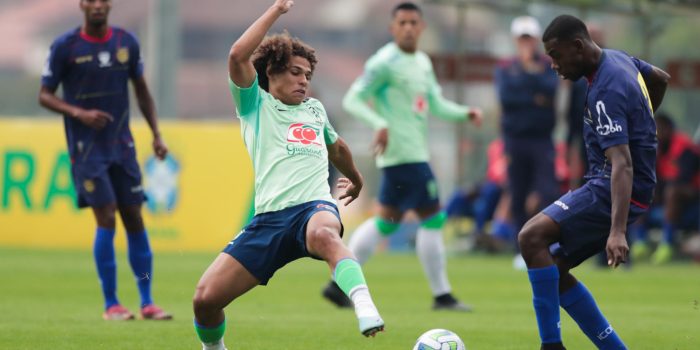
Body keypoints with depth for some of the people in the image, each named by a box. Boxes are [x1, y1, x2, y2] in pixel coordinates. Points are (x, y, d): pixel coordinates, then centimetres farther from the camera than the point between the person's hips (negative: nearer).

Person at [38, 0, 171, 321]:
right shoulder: (65, 46, -7)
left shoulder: (126, 42, 4)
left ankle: (147, 303, 10)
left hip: (122, 146, 4)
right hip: (86, 147, -4)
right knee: (106, 219, -12)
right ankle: (111, 304, -2)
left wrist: (156, 134, 8)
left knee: (134, 220, 3)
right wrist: (79, 113, -20)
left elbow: (141, 90, 15)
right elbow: (45, 95, -3)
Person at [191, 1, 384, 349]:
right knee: (205, 298, -11)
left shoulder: (315, 109, 27)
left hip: (314, 207, 0)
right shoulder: (255, 104, 16)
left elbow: (336, 146, 50)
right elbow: (238, 55, -3)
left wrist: (355, 179, 64)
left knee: (324, 235, -41)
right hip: (269, 217, 0)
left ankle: (365, 308, -62)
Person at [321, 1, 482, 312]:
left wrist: (465, 112, 3)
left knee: (387, 221, 13)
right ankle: (441, 295, -1)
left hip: (414, 152, 9)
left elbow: (436, 105, 20)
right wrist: (379, 124, -28)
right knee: (432, 219, -7)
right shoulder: (385, 62, -10)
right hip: (405, 154, -9)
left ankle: (339, 284, 16)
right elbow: (353, 100, -13)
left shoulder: (423, 62, 16)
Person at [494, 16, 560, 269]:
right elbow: (505, 97, -7)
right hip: (515, 140, 1)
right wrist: (534, 100, -11)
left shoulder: (548, 66, 7)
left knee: (548, 193, -14)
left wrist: (530, 71, -14)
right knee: (518, 198, 3)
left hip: (541, 139, -1)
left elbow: (550, 89, -13)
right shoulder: (505, 69, 9)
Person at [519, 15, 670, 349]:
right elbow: (661, 79, 28)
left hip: (618, 190, -11)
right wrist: (641, 125, 37)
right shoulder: (617, 58, 7)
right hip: (604, 185, 11)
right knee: (553, 269, 8)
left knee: (532, 237, -24)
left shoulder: (607, 92, -22)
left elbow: (622, 164, -32)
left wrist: (617, 231, -41)